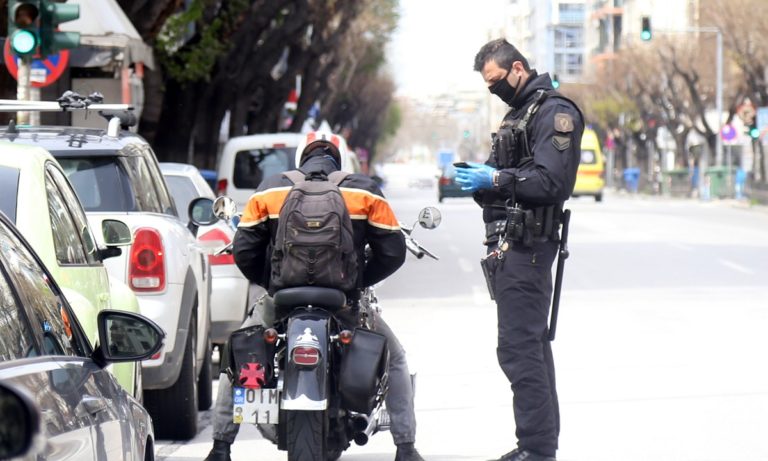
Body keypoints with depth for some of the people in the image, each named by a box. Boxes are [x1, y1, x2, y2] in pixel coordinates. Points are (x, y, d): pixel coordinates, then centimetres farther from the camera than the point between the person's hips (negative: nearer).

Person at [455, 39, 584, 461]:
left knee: (519, 348, -13)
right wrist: (480, 178, 5)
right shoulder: (519, 111, 22)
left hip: (527, 246, -11)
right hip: (509, 244, 11)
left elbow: (551, 182, -20)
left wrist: (495, 179, -21)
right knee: (532, 345, 14)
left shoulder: (554, 112, -10)